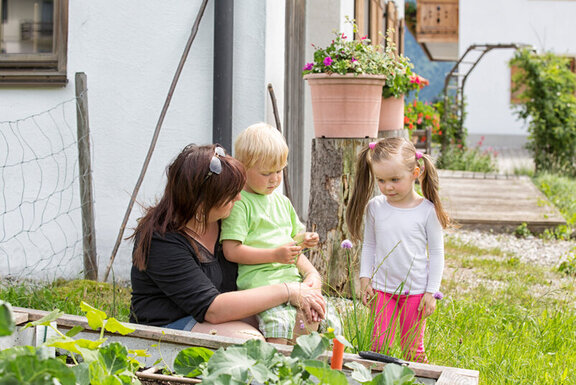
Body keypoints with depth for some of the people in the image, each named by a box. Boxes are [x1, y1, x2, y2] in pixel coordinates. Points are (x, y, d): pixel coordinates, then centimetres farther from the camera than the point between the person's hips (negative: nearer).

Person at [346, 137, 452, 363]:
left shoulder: (428, 210, -10)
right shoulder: (374, 207, -3)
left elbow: (436, 252, -3)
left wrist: (431, 292, -4)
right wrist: (365, 279, 3)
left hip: (416, 290, -2)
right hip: (382, 288, 2)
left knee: (412, 348, 10)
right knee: (379, 345, 4)